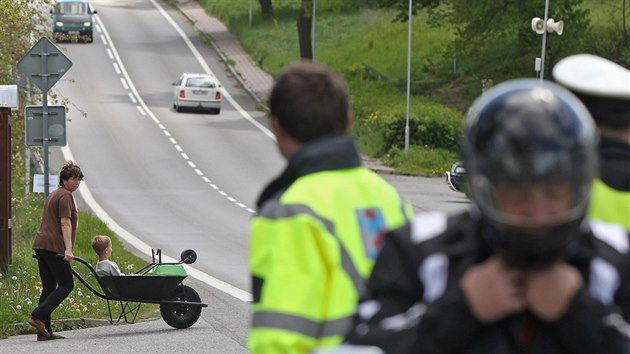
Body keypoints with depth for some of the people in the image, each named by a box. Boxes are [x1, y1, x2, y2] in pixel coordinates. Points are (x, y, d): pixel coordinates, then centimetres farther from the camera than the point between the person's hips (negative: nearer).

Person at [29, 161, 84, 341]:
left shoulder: (53, 195, 24)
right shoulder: (65, 196, -7)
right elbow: (65, 223, -17)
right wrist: (68, 248, -23)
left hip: (40, 245, 10)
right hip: (54, 246, -10)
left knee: (49, 287, 8)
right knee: (66, 285, -6)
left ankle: (45, 331, 4)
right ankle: (38, 316, -17)